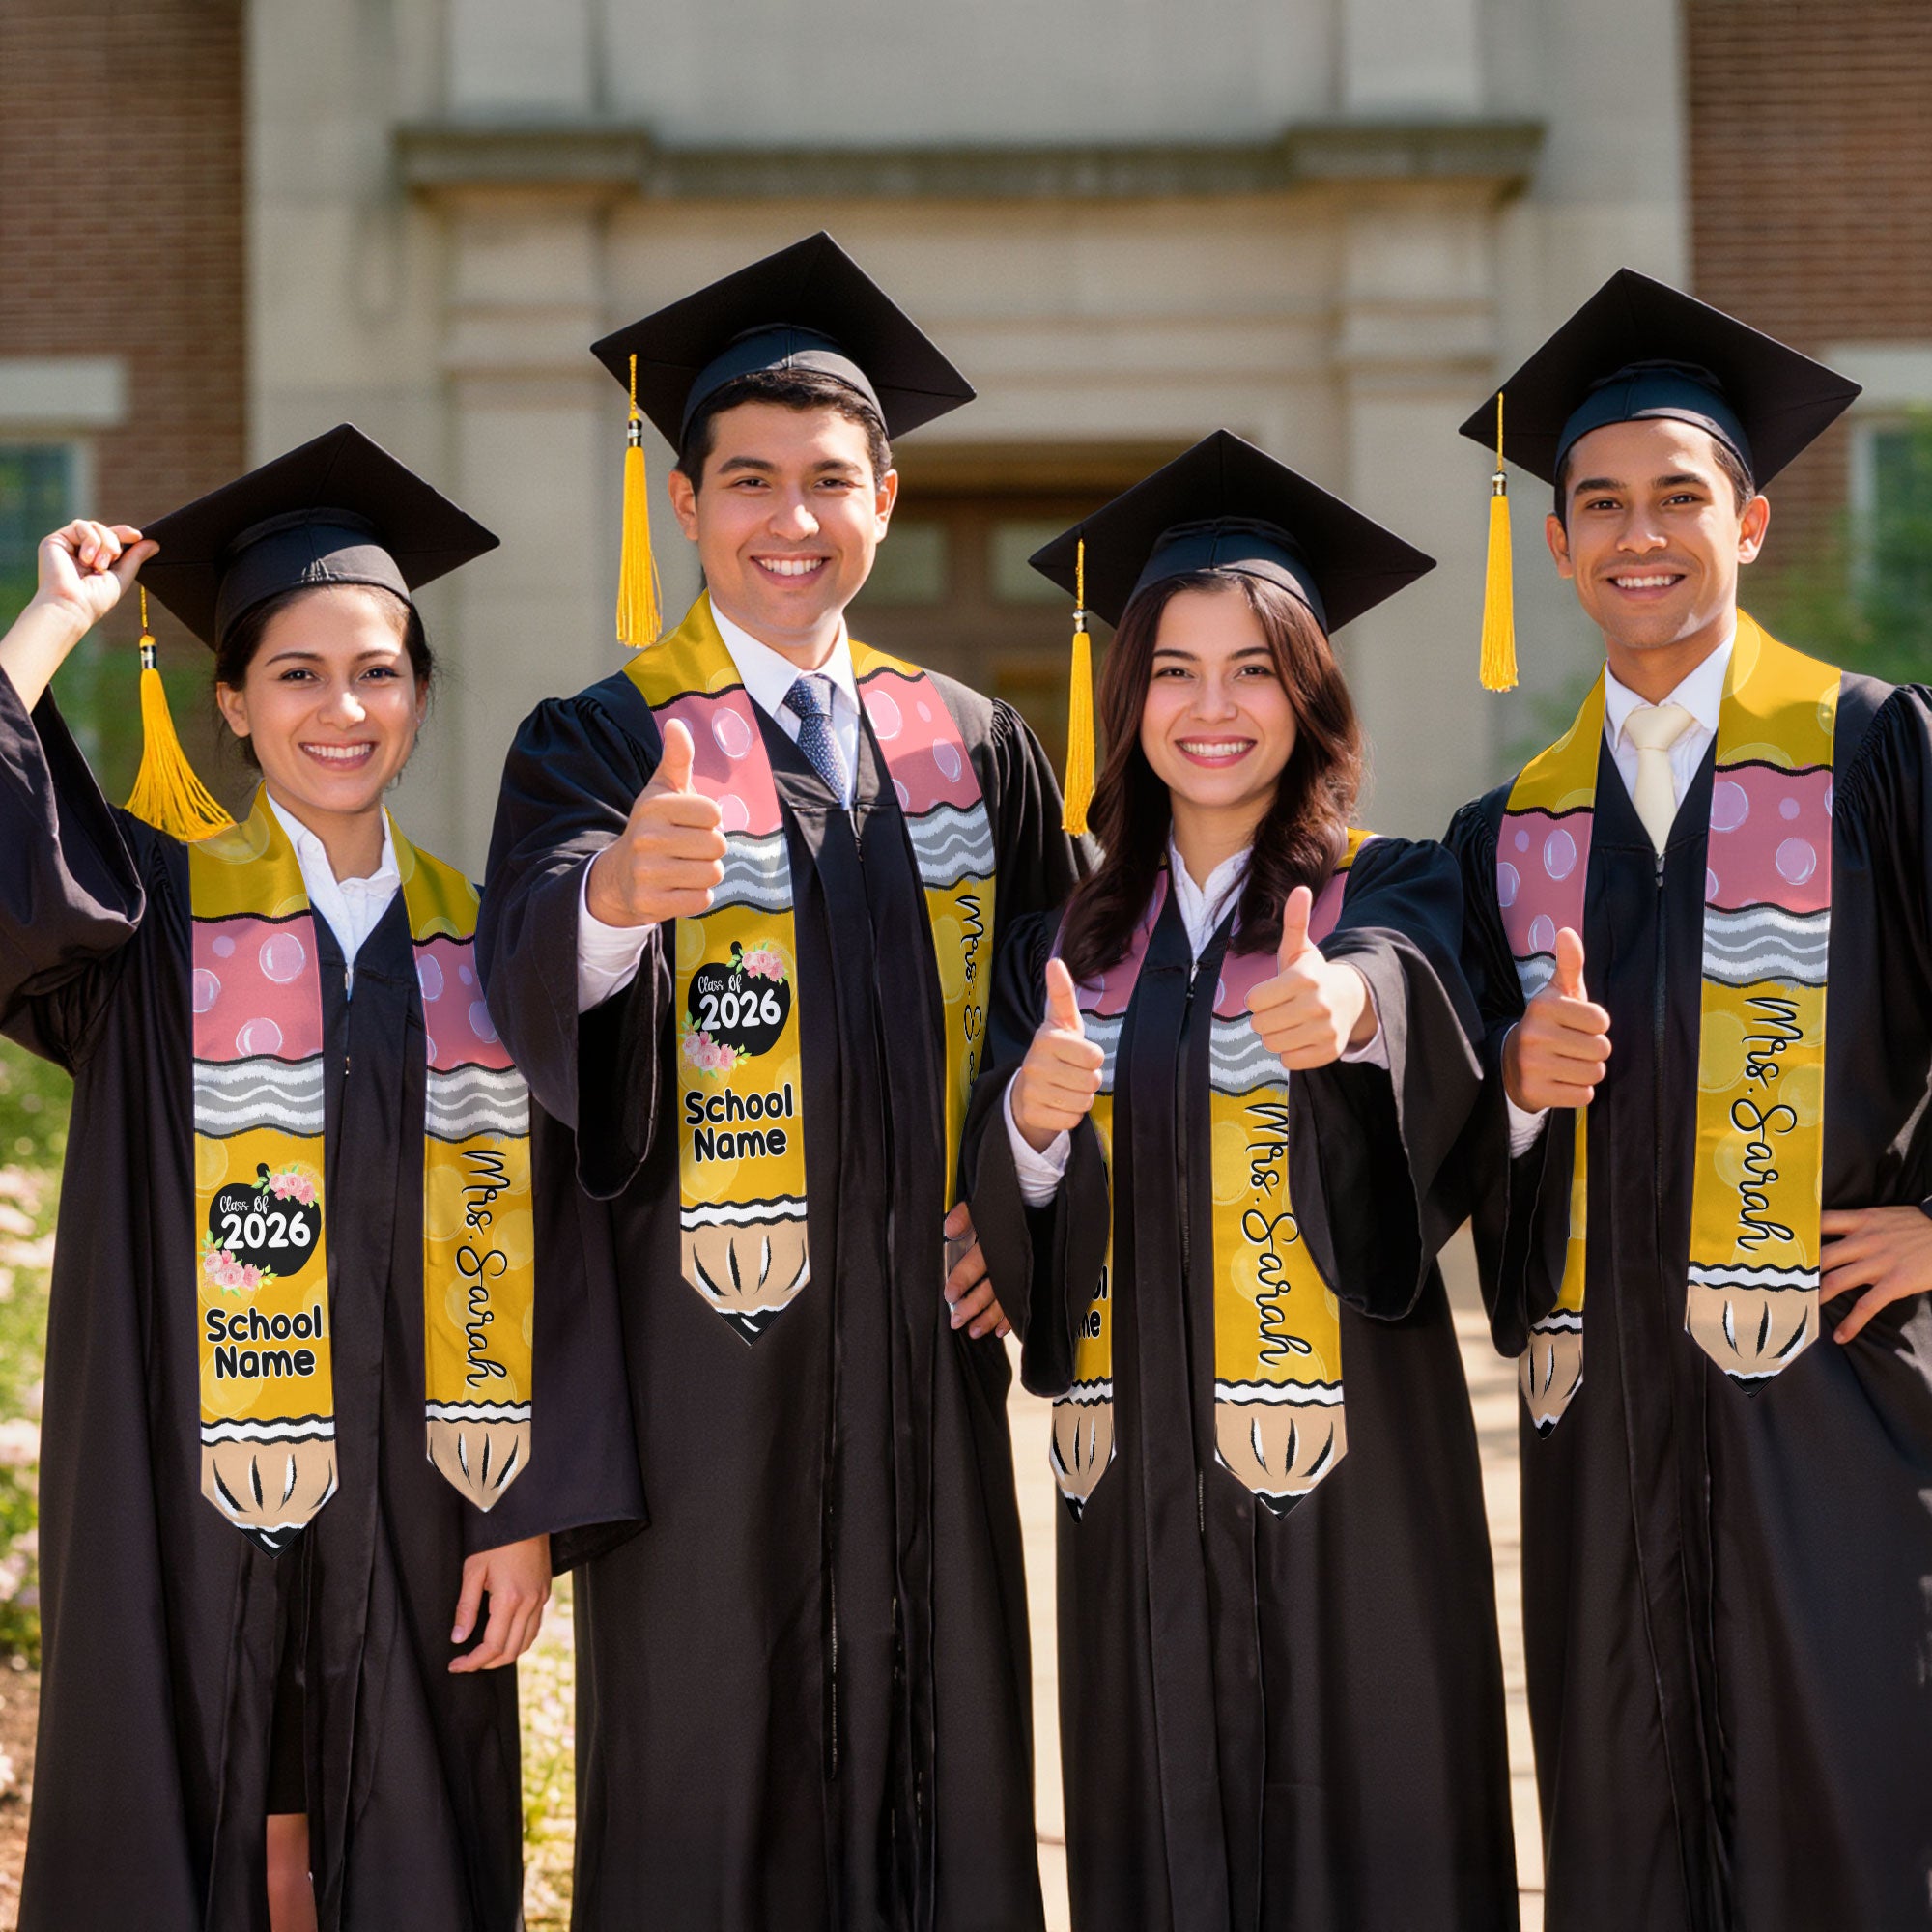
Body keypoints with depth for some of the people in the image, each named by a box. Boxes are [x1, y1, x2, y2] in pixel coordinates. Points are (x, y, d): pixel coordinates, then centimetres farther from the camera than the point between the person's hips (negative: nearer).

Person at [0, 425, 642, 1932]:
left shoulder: (477, 938, 7)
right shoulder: (152, 908, 1)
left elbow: (527, 1246, 4)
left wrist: (529, 1511, -2)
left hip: (413, 1501, 2)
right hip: (194, 1507, -2)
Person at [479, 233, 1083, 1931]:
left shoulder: (974, 749, 9)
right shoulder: (601, 746, -3)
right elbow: (533, 972, -23)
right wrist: (618, 890, -45)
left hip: (922, 1346, 4)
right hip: (707, 1358, -3)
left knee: (938, 1772, 8)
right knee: (707, 1788, 1)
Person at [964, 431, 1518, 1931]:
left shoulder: (1392, 895, 0)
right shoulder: (1067, 946, 11)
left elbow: (1415, 985, -24)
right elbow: (1001, 1231, 5)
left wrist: (1351, 1005, -47)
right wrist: (1031, 1123, -16)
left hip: (1345, 1465, -3)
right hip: (1137, 1477, 3)